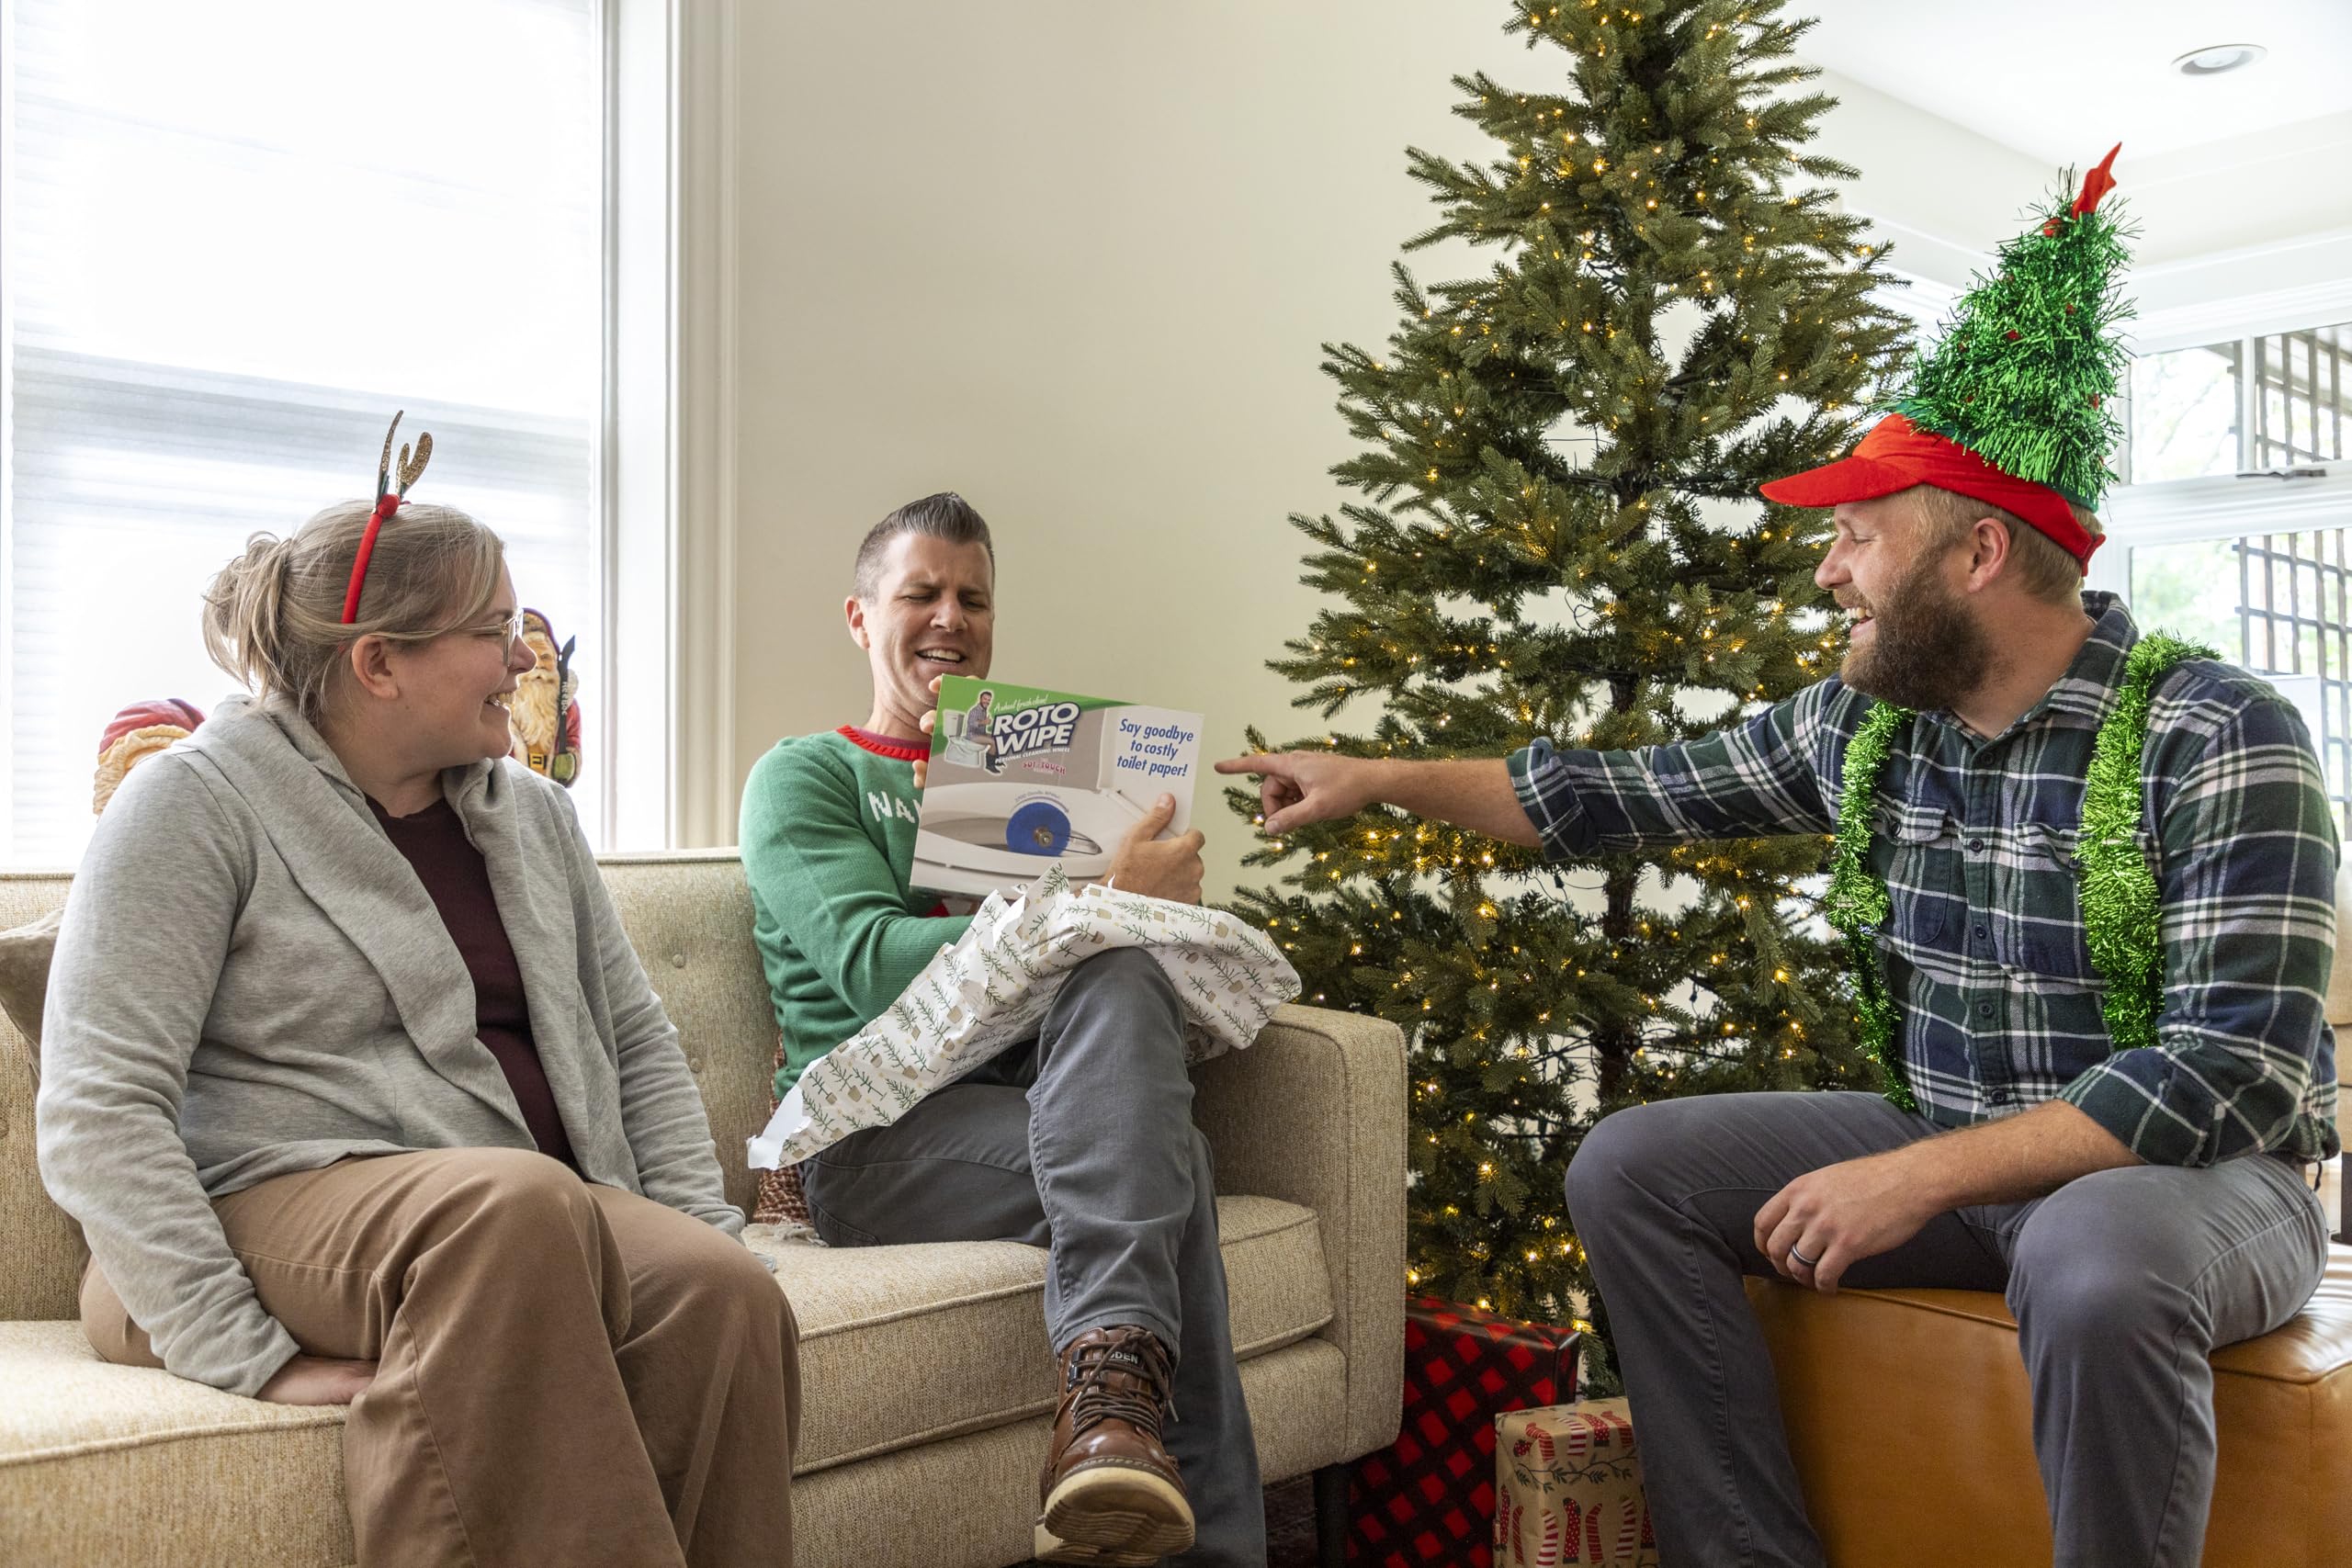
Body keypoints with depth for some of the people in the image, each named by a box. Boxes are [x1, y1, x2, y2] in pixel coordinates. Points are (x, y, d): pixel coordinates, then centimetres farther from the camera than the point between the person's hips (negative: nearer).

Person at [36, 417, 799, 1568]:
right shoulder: (199, 802, -2)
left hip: (543, 1216, 5)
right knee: (516, 1199, -37)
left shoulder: (530, 814, 18)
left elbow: (638, 1043, 20)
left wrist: (700, 1219, 2)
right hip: (277, 1208, -5)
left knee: (723, 1292, -28)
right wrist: (248, 1354, -20)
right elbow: (97, 1109, -10)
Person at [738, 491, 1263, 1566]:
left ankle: (1111, 1392, -38)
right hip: (875, 1134, -4)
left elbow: (1125, 963, 17)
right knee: (1169, 1159, -29)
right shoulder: (804, 778, 10)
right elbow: (874, 964, -10)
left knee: (1122, 985, -31)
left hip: (1043, 1106, 4)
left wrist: (1158, 893, -8)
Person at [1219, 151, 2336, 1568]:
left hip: (2197, 1173, -6)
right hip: (1946, 1151, 6)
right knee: (1631, 1167, -7)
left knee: (2097, 1268, -40)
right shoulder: (1862, 725, 1)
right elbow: (1627, 794, 10)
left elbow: (2236, 1069, -24)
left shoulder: (2220, 738, -18)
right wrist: (1381, 780, 10)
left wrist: (1921, 1178, -29)